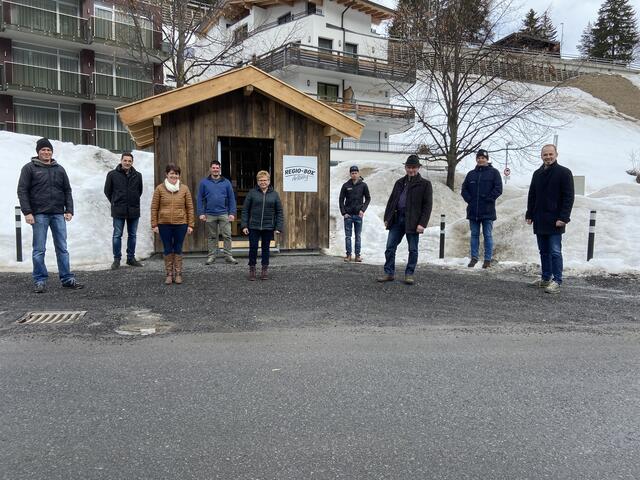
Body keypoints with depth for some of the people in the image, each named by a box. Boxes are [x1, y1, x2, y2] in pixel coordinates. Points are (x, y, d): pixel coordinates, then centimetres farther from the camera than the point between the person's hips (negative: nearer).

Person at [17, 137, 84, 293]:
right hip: (39, 215, -3)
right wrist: (27, 212, -10)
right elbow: (22, 191, -1)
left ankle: (67, 279, 9)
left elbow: (67, 191, 15)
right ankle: (40, 280, 9)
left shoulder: (59, 169, 15)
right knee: (39, 250, 1)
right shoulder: (29, 168, 4)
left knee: (62, 249, 5)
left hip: (58, 215, 3)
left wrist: (69, 210, 5)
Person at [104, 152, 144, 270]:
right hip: (118, 211, -3)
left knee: (132, 235, 10)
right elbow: (107, 191, 7)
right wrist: (116, 202, 9)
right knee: (117, 235, 2)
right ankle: (117, 259, 10)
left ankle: (131, 258, 20)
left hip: (134, 210, 3)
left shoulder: (137, 175, 4)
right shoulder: (112, 174, -2)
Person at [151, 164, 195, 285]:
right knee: (168, 250, 7)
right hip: (164, 225, 0)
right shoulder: (160, 188, 1)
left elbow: (190, 208, 3)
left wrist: (190, 225, 0)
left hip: (180, 225, 0)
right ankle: (169, 274, 17)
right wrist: (154, 225, -2)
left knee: (178, 250, 7)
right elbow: (154, 208, 2)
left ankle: (178, 274, 16)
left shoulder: (184, 189, 2)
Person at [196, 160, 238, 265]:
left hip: (224, 214, 0)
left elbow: (231, 199, 4)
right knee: (212, 237, 10)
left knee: (227, 236, -2)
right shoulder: (204, 182, 4)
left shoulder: (226, 182, 5)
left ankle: (228, 256, 6)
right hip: (210, 215, 0)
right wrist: (201, 213, -4)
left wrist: (232, 213, -3)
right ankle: (211, 256, 17)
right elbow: (200, 199, 4)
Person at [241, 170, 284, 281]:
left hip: (268, 227, 1)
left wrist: (278, 227, -3)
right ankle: (252, 269, 16)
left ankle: (265, 270, 20)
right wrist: (244, 225, -5)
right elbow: (245, 210, 2)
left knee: (266, 248, 9)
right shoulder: (252, 193, 1)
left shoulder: (274, 194, 4)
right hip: (253, 227, -1)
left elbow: (279, 212, 4)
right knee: (253, 248, 3)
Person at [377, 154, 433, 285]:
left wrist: (422, 223, -14)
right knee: (390, 247, 3)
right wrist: (387, 218, 11)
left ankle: (409, 274, 15)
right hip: (397, 218, 4)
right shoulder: (400, 182, 15)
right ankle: (389, 273, 12)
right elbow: (391, 200, 18)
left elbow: (427, 205, -6)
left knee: (413, 250, 4)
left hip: (412, 221, -4)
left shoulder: (425, 184, 0)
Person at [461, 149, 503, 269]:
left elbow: (498, 189, -4)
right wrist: (469, 199, -2)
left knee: (488, 235, 2)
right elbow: (464, 189, 13)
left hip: (487, 211, -3)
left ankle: (488, 259, 7)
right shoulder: (471, 174, 14)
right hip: (473, 210, 3)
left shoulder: (494, 172, 3)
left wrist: (488, 199, -11)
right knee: (474, 235, 9)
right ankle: (474, 258, 16)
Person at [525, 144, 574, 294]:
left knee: (555, 252, -6)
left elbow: (568, 197, -9)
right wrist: (529, 215, 11)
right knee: (544, 251, 12)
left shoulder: (564, 172, -3)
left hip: (555, 220, -6)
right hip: (539, 220, 6)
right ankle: (545, 279, 20)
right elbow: (532, 196, 19)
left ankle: (556, 281, -2)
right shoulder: (537, 174, 15)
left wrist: (563, 217, -16)